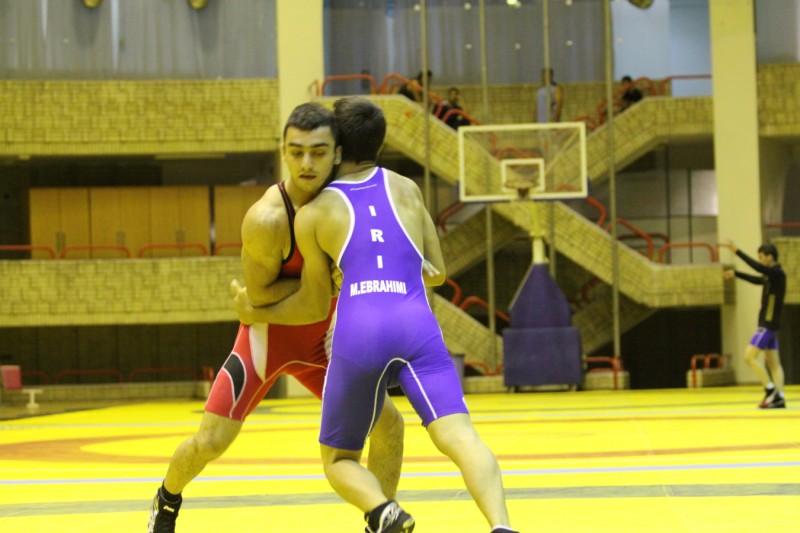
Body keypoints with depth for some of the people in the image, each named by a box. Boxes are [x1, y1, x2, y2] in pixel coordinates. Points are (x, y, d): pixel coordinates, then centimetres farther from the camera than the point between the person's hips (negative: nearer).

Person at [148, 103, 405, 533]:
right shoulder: (267, 218, -30)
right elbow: (260, 294, -21)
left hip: (323, 338, 5)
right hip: (269, 332, -4)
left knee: (389, 424, -4)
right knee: (210, 441, -8)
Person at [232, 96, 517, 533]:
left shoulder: (312, 214, 17)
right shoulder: (406, 189, 24)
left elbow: (315, 305, 24)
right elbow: (437, 272, 28)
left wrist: (257, 314, 39)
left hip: (358, 334, -1)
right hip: (417, 325, 1)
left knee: (338, 458, 15)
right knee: (459, 436, -12)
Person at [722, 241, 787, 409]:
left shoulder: (777, 273, -14)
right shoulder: (771, 275, 14)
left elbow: (757, 267, -28)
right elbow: (757, 280, 34)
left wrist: (737, 251, -29)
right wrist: (736, 273, 39)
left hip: (769, 324, -10)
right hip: (768, 324, 10)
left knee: (749, 356, -12)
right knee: (773, 362, 6)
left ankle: (771, 390, -12)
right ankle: (779, 398, 2)